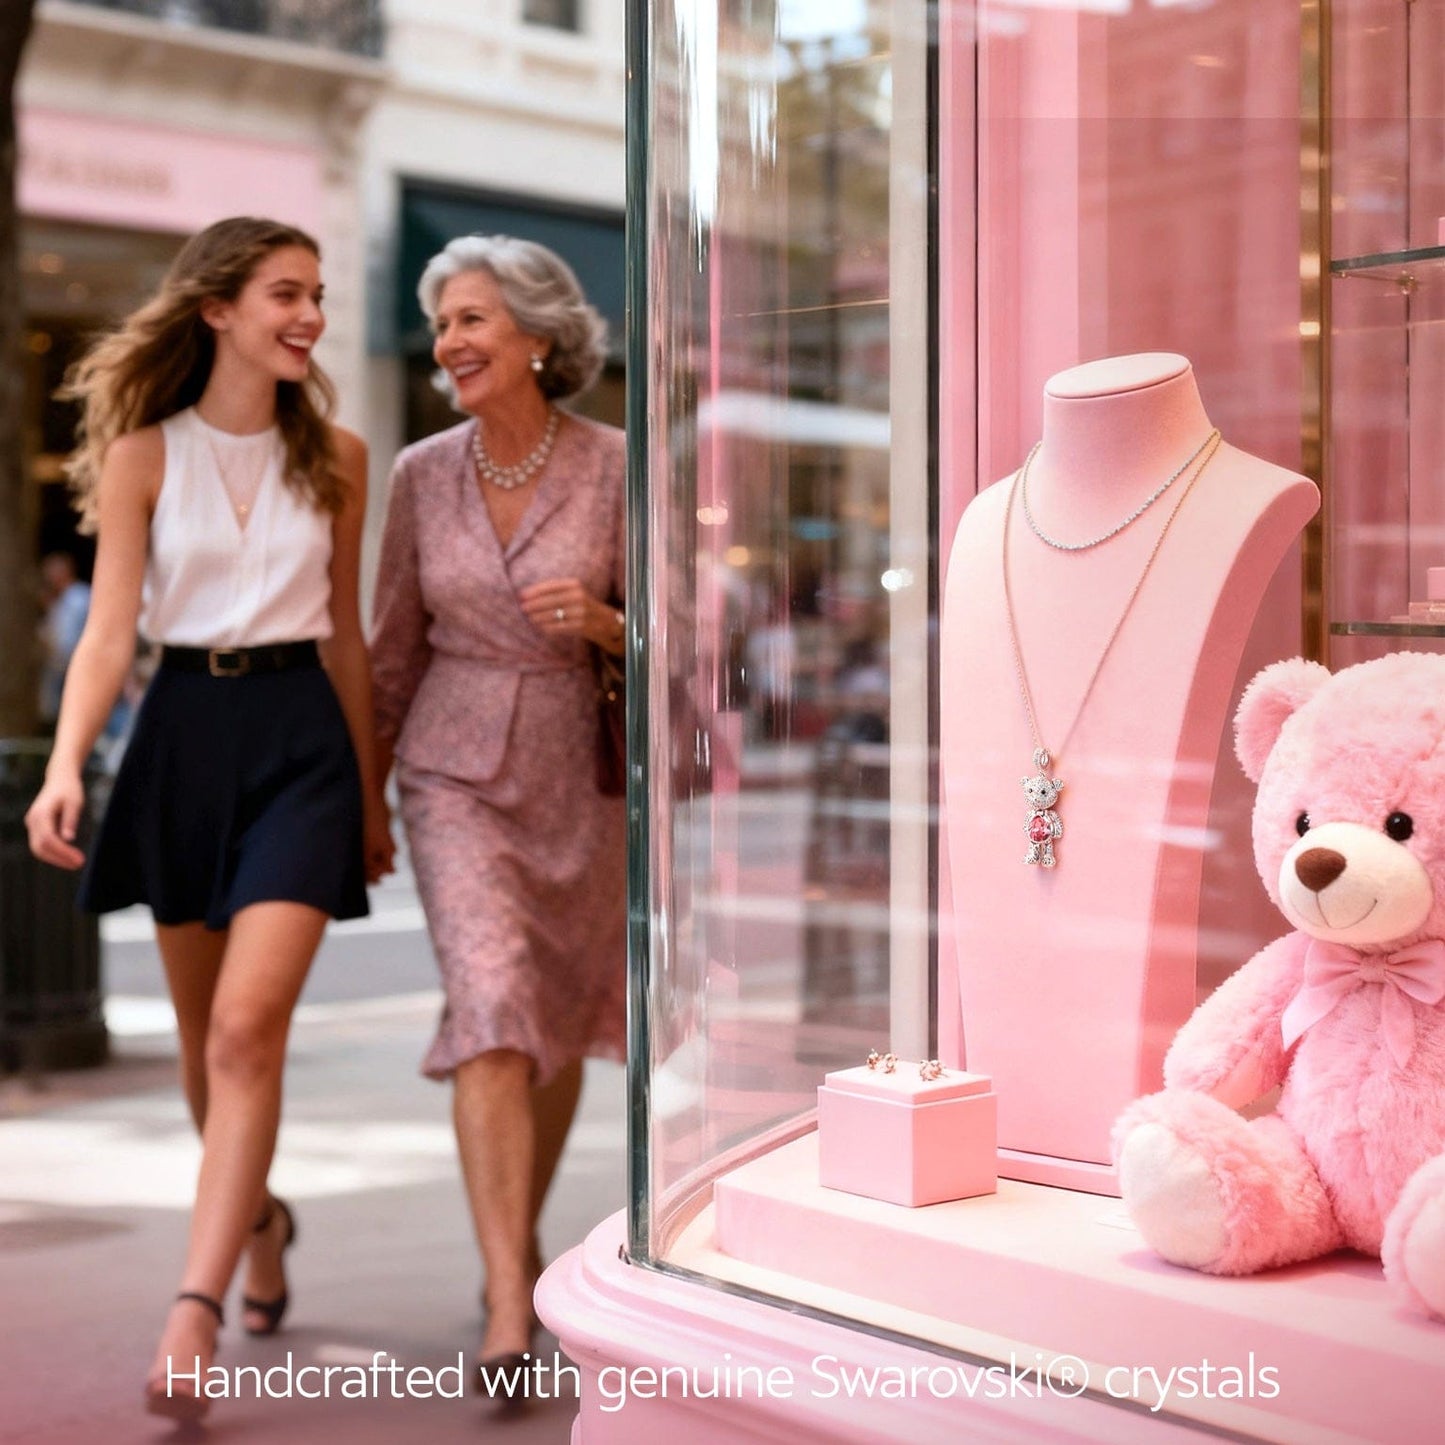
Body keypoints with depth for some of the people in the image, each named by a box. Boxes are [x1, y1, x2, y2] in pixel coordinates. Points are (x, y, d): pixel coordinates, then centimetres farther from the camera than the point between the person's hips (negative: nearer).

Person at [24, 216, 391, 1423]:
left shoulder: (336, 458, 5)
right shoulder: (143, 455, 0)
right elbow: (110, 629, -6)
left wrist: (370, 792, 14)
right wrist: (66, 764, -22)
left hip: (301, 734, -1)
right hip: (184, 732, 1)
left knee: (247, 1028, -14)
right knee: (206, 1037, 13)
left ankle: (194, 1317, -14)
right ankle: (259, 1215, 40)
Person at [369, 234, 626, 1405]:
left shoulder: (615, 467, -7)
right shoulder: (424, 476, 0)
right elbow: (396, 648, 10)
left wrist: (602, 624, -23)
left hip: (585, 771, 0)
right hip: (460, 769, 0)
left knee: (559, 1022, 13)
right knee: (492, 1005, -16)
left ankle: (524, 1237, 38)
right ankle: (510, 1312, -17)